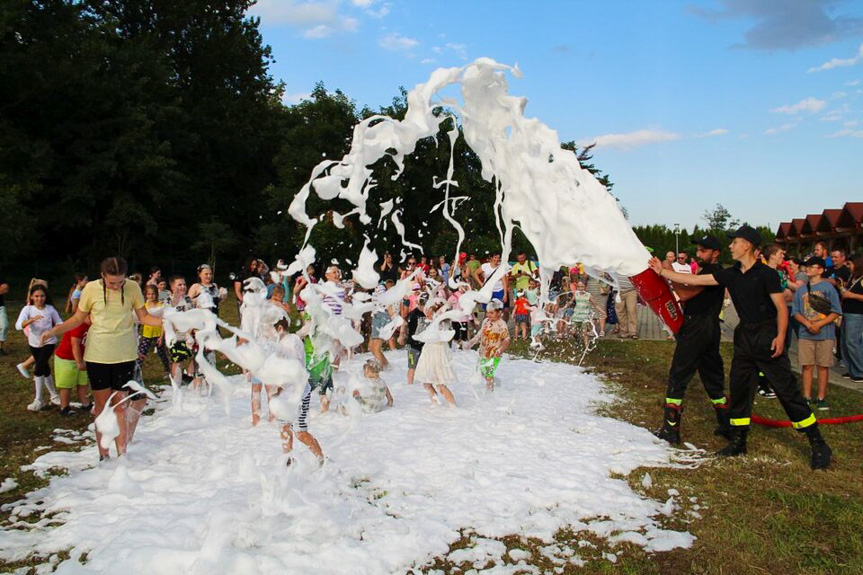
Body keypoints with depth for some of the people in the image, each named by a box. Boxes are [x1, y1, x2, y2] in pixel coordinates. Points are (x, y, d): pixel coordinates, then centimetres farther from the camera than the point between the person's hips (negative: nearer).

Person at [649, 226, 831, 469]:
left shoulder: (766, 274, -10)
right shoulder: (731, 274, 7)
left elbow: (781, 307, -11)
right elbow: (695, 280, 7)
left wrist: (780, 336, -22)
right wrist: (662, 272, 6)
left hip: (767, 336, -6)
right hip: (744, 336, 6)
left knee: (787, 390, -4)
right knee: (739, 388, 9)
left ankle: (818, 445, 7)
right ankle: (738, 441, 21)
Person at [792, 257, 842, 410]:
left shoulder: (828, 288, -3)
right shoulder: (801, 290, 9)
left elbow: (836, 312, -5)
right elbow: (796, 312, 8)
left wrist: (819, 324, -15)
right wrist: (808, 324, -10)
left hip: (825, 334, -3)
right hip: (805, 334, 3)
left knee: (823, 366, 4)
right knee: (806, 365, 4)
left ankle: (821, 398, 13)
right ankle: (807, 397, 13)